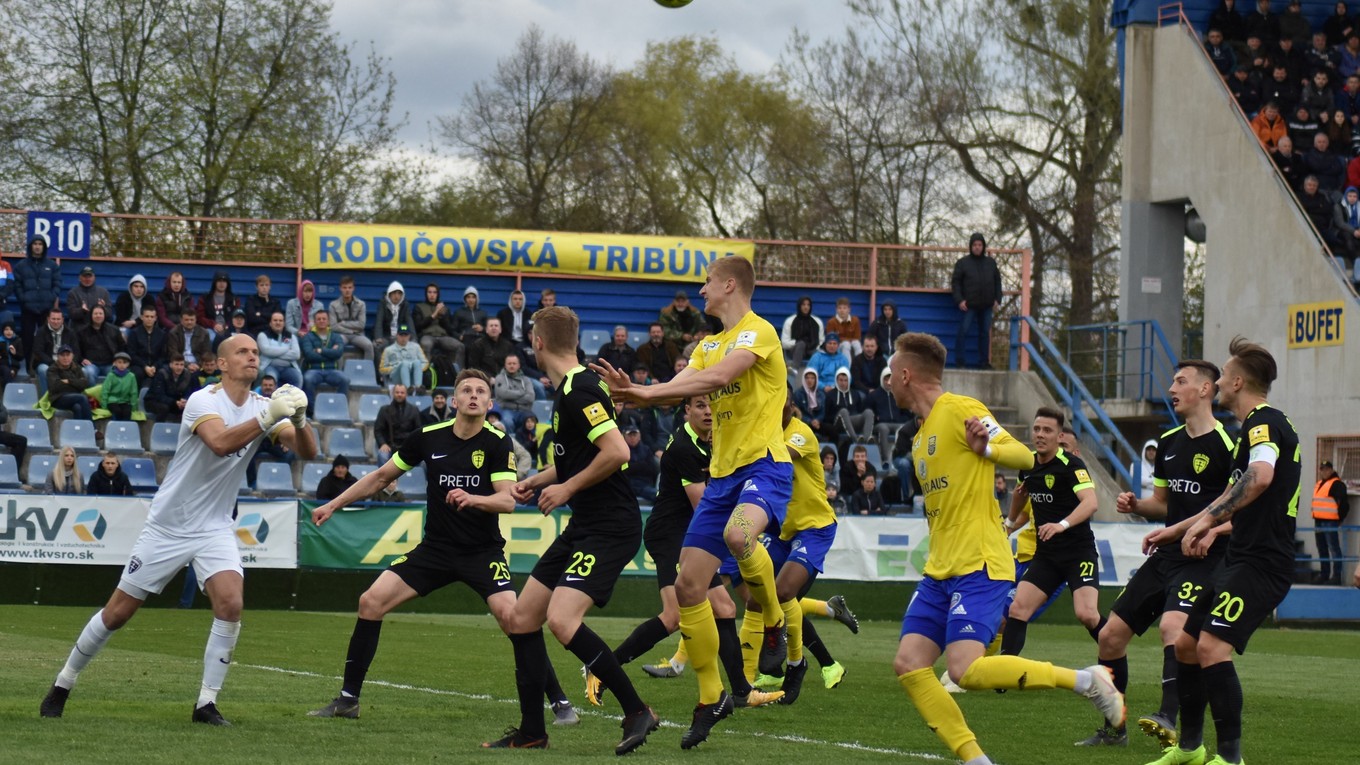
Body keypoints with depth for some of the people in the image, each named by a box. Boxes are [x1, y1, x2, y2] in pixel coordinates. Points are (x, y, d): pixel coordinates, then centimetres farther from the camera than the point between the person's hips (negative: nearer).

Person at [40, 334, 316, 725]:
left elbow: (308, 451, -10)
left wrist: (299, 418, -30)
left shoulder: (263, 406, 0)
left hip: (215, 528, 3)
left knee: (230, 603, -21)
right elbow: (221, 442, -34)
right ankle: (63, 685, 22)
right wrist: (267, 418, -42)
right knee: (118, 612, 3)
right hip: (168, 526, -3)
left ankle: (206, 703, -11)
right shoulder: (204, 400, -15)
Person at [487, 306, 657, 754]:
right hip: (583, 527, 11)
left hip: (609, 528, -11)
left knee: (562, 621, -25)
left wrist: (566, 488, -16)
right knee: (521, 620, 9)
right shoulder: (567, 390, 15)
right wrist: (537, 481, 17)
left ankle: (637, 712, -13)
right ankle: (531, 733, 16)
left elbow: (617, 452, -25)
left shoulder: (579, 390, -16)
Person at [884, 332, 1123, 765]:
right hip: (940, 568, 9)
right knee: (908, 664, -4)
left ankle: (1086, 681, -9)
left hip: (978, 566, -9)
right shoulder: (922, 434, 20)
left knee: (966, 669, -21)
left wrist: (986, 447, -28)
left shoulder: (959, 410, -7)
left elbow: (1026, 457, -12)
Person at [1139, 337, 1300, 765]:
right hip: (1240, 559, 11)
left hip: (1260, 564, -11)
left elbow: (1260, 477, -34)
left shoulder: (1264, 422, -12)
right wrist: (1197, 529, 30)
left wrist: (1206, 521, -33)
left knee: (1212, 646, -23)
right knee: (1186, 645, 15)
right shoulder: (1258, 426, 21)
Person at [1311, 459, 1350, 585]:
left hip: (1330, 522, -10)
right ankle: (1324, 574, 23)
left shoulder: (1337, 484, -10)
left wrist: (1339, 519, -11)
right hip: (1319, 522, 10)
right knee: (1322, 549, 15)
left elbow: (1344, 503, -14)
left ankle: (1336, 576, -9)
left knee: (1334, 549, -9)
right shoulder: (1319, 484, 19)